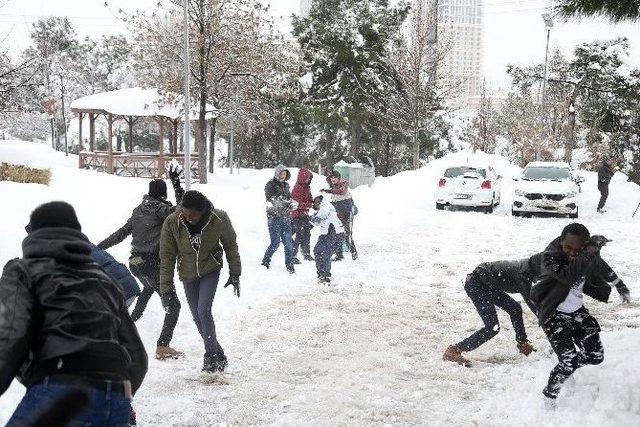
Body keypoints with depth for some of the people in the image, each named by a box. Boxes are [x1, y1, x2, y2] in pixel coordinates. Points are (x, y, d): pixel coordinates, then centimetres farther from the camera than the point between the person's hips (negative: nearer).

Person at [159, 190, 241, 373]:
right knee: (198, 317, 5)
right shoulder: (172, 223, -21)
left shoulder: (219, 219, -22)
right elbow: (167, 255, -10)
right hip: (188, 274, 3)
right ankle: (219, 356, 20)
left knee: (203, 311, -18)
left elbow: (230, 246, -4)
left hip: (210, 270, -2)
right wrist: (166, 284, -9)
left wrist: (235, 274, 0)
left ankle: (211, 356, -7)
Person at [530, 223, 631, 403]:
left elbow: (603, 270, 13)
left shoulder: (589, 253, -9)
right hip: (554, 314, -6)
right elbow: (569, 276, -45)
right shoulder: (551, 257, -27)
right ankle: (548, 397, 6)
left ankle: (566, 369, 37)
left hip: (577, 311, 6)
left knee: (596, 356, 7)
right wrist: (590, 253, -51)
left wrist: (622, 288, 24)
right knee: (568, 361, -16)